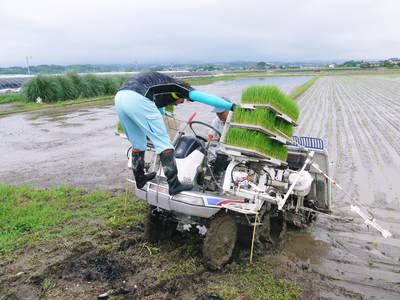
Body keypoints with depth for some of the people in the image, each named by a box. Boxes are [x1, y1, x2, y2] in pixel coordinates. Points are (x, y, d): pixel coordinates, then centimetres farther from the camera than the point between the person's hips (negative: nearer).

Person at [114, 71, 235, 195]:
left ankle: (140, 179, 35)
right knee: (163, 142, -1)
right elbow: (203, 97, 9)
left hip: (119, 98, 9)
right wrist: (230, 106, 11)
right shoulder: (176, 84, 18)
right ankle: (174, 185, 1)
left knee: (137, 143, 23)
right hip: (138, 100, -9)